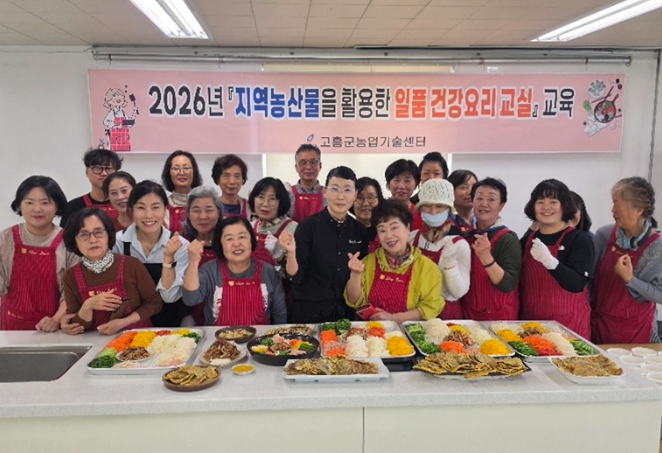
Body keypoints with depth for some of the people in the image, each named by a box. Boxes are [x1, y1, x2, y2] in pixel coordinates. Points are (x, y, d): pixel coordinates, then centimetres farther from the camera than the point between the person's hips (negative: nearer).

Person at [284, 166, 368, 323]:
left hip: (346, 311, 4)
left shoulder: (359, 230, 2)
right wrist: (291, 252, -28)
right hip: (309, 311, -4)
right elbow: (295, 276, -13)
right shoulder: (308, 226, -11)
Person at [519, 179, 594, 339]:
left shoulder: (579, 240, -7)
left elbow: (577, 284, -20)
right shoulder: (527, 239, 5)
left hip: (568, 323, -4)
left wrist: (549, 261, -34)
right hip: (531, 320, 4)